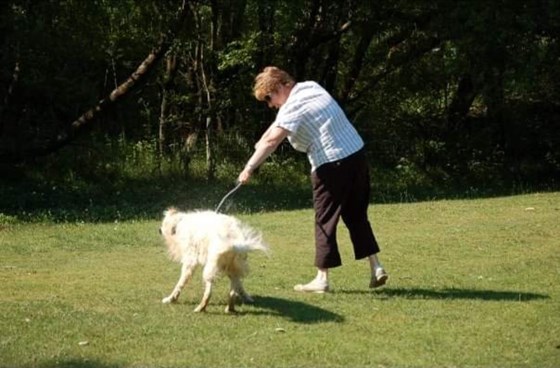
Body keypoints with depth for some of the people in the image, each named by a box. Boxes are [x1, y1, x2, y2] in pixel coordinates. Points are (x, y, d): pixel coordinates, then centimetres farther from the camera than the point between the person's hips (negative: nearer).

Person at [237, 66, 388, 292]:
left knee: (325, 221, 2)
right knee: (357, 216, 16)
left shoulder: (293, 108, -14)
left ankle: (322, 278, 6)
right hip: (356, 155, 8)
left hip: (332, 165, -8)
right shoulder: (311, 87, 12)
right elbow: (279, 123, 22)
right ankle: (376, 268, 15)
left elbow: (271, 142, -24)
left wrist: (249, 169, -25)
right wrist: (264, 140, 18)